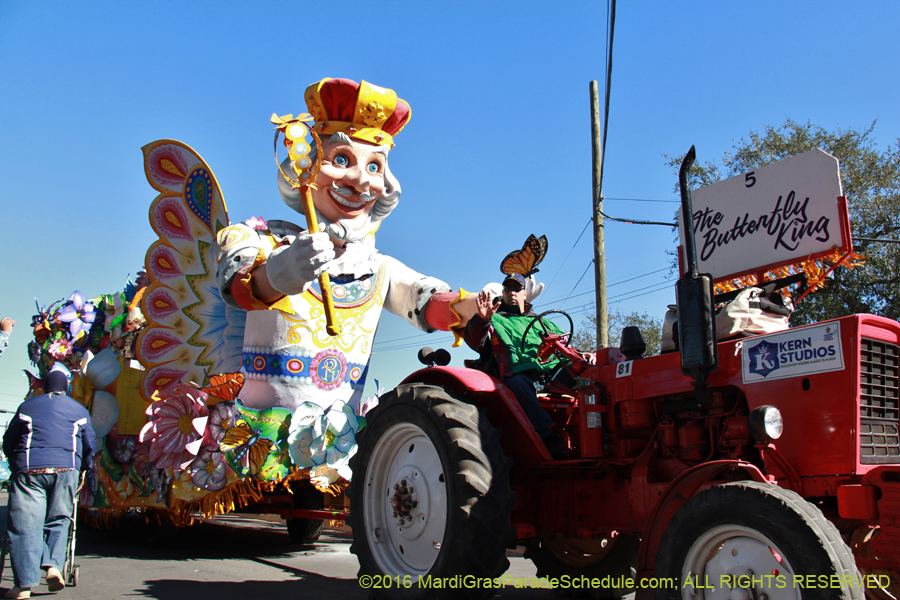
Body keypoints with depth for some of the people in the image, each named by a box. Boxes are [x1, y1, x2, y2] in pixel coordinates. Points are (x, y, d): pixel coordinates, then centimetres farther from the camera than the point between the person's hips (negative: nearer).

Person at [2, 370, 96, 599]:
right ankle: (53, 564, -8)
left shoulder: (27, 406, 16)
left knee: (25, 526, -3)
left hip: (29, 469, -1)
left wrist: (16, 463, 33)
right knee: (58, 520, 13)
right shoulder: (79, 410, 17)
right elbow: (89, 446, 18)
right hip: (66, 469, 1)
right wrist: (83, 468, 34)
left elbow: (8, 442, 19)